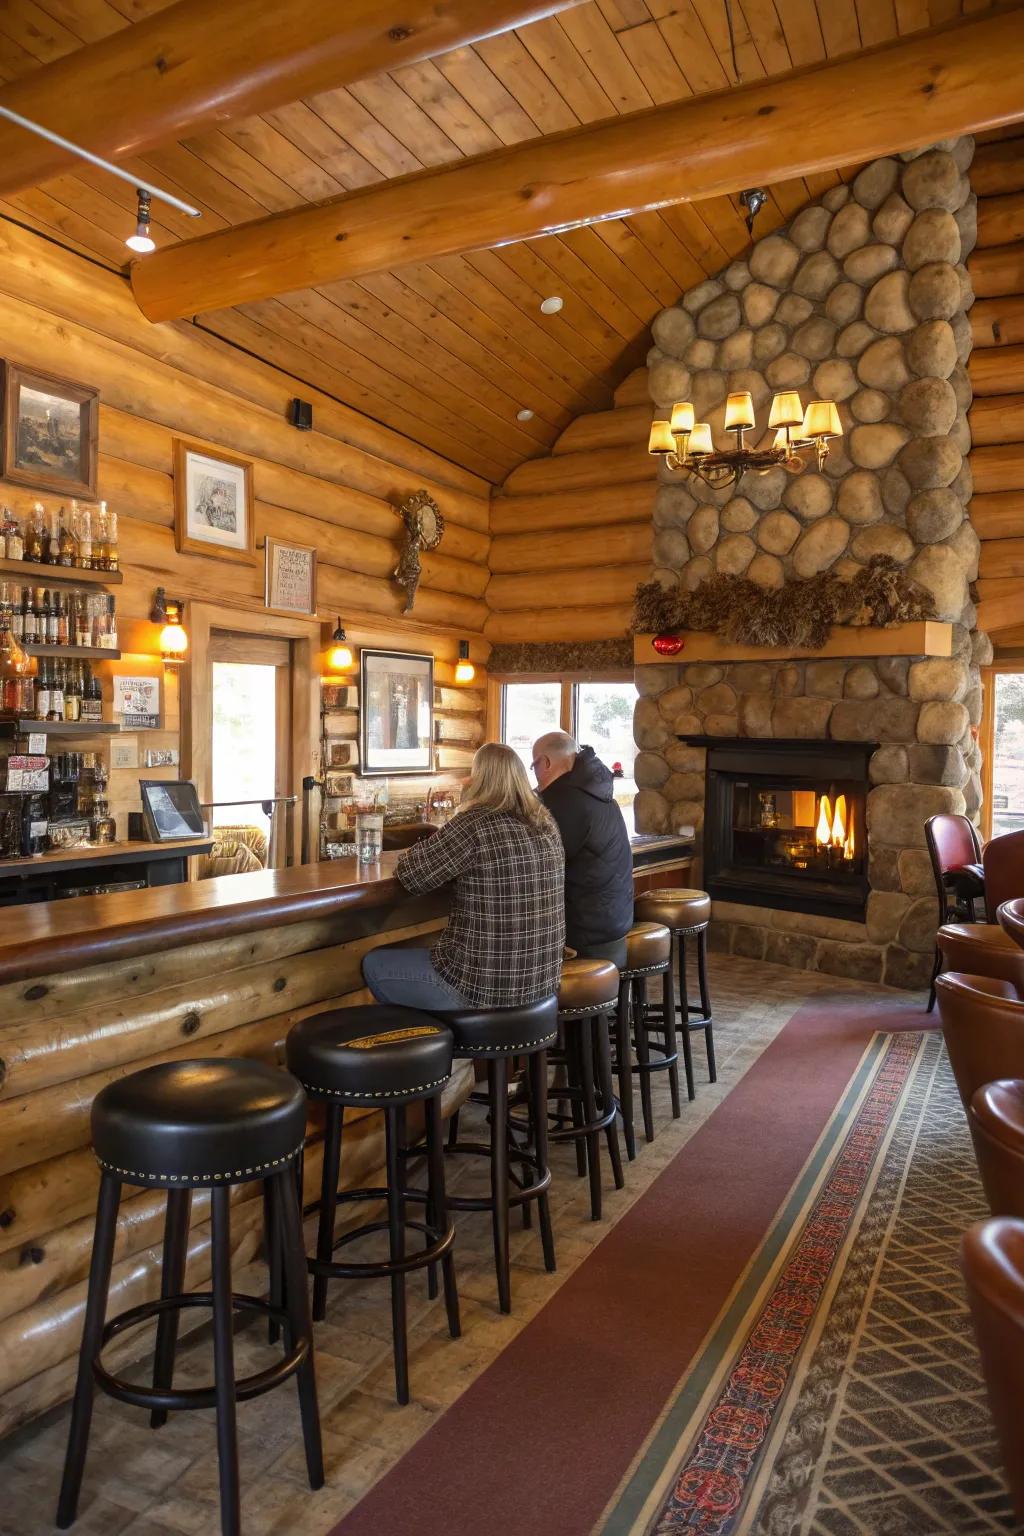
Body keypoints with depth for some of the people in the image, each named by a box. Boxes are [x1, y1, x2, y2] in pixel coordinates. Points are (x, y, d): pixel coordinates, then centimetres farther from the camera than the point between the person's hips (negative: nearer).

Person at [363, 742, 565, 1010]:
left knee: (373, 964, 15)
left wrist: (416, 852, 9)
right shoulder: (547, 826, 3)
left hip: (483, 989, -8)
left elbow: (410, 876, -12)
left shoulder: (474, 825, -19)